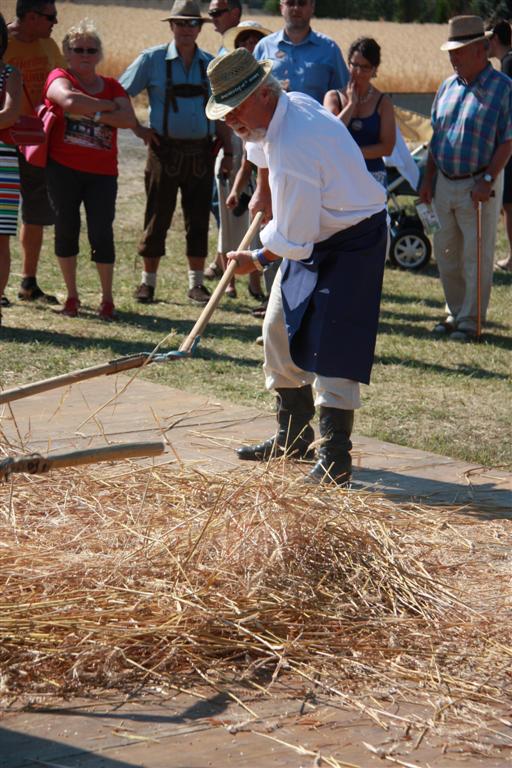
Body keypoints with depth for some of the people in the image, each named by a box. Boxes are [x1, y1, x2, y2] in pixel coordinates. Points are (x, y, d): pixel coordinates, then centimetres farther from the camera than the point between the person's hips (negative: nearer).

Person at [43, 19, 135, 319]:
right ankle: (72, 295, 19)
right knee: (66, 229, 5)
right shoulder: (59, 78, 0)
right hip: (64, 169, -1)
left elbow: (129, 119, -7)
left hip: (102, 173, 2)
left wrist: (93, 114, -17)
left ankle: (107, 298, 8)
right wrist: (108, 106, -12)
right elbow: (70, 100, -24)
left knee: (102, 232, -4)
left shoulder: (111, 86, 10)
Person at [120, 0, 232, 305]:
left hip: (201, 152, 2)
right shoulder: (153, 60, -1)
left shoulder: (211, 64, 8)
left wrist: (228, 152, 7)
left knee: (199, 219, 5)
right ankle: (148, 282, 13)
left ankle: (196, 283, 15)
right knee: (157, 218, 2)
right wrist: (137, 128, -3)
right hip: (165, 150, -2)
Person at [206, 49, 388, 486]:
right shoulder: (293, 103, -4)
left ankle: (335, 458, -7)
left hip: (352, 244, -11)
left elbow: (293, 242, -26)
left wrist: (256, 261, -9)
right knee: (280, 331, 14)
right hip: (313, 236, 11)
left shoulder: (293, 152, -33)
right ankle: (294, 436, 26)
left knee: (330, 346, -13)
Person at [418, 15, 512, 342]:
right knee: (446, 254, 12)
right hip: (445, 183, 6)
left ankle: (472, 319, 7)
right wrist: (428, 178, 12)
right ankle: (455, 312, 24)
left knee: (477, 257, 0)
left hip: (479, 185, -6)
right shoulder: (448, 87, 11)